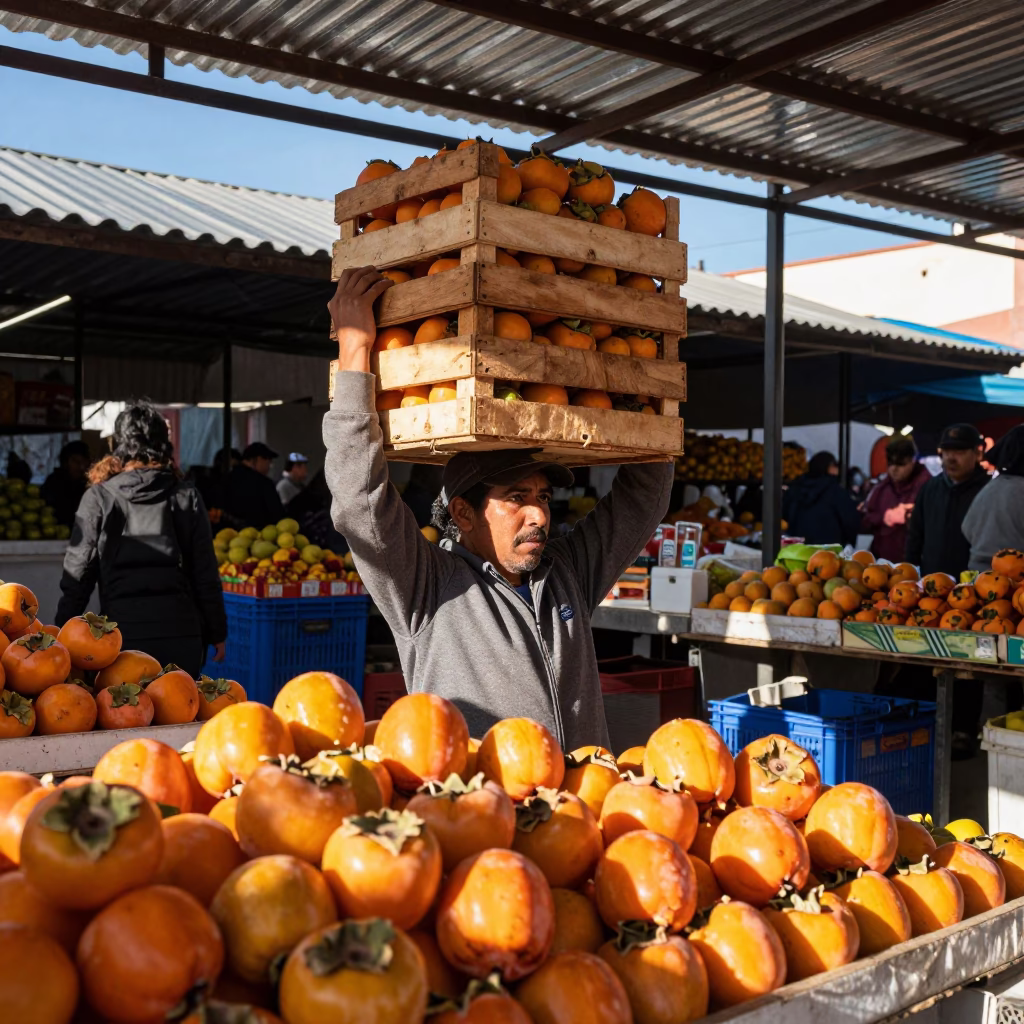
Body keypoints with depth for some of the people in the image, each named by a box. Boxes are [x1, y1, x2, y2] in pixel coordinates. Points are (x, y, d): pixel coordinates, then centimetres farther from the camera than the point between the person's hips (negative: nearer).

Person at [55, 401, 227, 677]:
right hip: (181, 632, 1)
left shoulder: (99, 498, 0)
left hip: (122, 633, -1)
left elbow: (78, 572, 1)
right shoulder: (187, 496, 4)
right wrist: (216, 632, 13)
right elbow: (206, 573, 5)